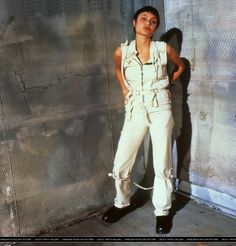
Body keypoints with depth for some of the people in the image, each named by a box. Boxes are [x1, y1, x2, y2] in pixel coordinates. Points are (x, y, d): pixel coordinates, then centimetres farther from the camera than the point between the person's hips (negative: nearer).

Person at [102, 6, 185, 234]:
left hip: (160, 110, -1)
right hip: (135, 111, 1)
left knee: (162, 165, 4)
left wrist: (166, 84, 8)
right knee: (120, 165, 3)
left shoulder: (164, 49, -4)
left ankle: (162, 211, 22)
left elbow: (180, 65, 17)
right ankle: (122, 203, 28)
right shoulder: (121, 51, -1)